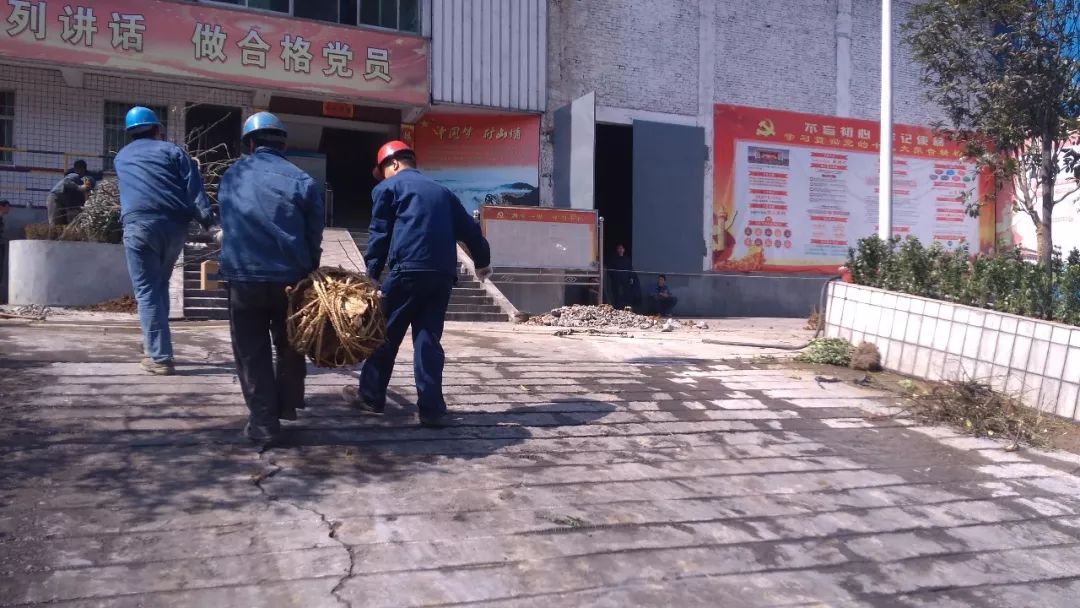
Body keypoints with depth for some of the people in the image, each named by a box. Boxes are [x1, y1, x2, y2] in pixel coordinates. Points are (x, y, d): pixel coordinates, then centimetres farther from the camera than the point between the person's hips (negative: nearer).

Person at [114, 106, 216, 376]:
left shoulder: (121, 158, 22)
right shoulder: (171, 150, 14)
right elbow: (194, 188, 0)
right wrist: (208, 221, -7)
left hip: (139, 225, -1)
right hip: (175, 225, 1)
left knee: (147, 291, -1)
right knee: (160, 285, 19)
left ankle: (160, 357, -6)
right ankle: (154, 343, 25)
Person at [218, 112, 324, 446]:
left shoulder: (231, 176, 7)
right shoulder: (302, 181, -2)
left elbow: (227, 226, 16)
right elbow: (314, 238, 0)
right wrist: (308, 276, 12)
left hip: (243, 277, 1)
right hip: (290, 277, 0)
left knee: (252, 353, 8)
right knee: (289, 344, 20)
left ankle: (263, 423, 8)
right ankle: (287, 405, 27)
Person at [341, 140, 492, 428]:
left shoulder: (388, 187, 9)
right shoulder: (441, 191, 23)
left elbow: (379, 235, 2)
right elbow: (468, 228, 27)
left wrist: (371, 275, 5)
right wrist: (482, 261, 41)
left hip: (407, 270, -5)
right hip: (443, 274, 5)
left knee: (384, 334, 9)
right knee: (429, 339, 6)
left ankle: (371, 397, 19)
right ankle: (432, 408, 1)